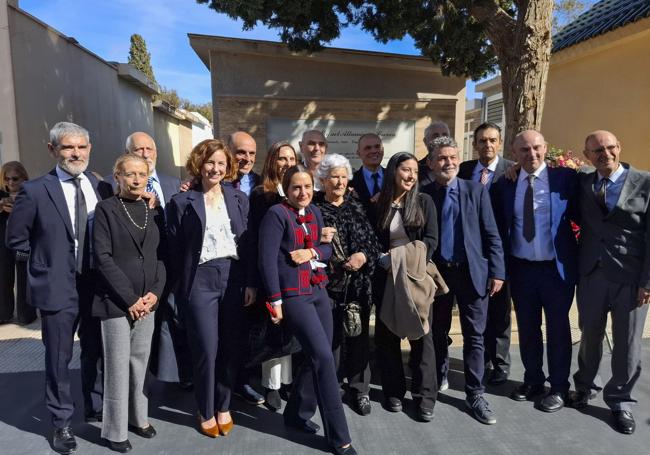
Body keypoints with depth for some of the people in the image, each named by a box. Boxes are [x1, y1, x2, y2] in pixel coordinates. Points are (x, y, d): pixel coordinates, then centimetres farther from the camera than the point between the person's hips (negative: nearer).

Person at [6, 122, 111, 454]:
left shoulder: (101, 188, 0)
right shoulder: (35, 191, -9)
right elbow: (16, 238, -1)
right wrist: (46, 263, -2)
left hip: (97, 286, 3)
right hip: (57, 288, -3)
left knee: (97, 353, 18)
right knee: (58, 359, 11)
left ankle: (96, 409, 39)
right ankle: (61, 422, 30)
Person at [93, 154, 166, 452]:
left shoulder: (155, 211, 9)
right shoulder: (105, 209, -4)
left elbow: (162, 255, 8)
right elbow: (103, 257, -11)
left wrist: (155, 292, -5)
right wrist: (130, 298, -13)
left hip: (147, 301, 4)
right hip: (116, 302, -4)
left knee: (140, 363, 12)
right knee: (118, 367, 3)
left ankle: (138, 417, 28)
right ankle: (115, 430, 17)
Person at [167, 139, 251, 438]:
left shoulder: (239, 199, 8)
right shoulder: (182, 202, -1)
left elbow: (249, 243, 6)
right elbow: (174, 249, -1)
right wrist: (179, 289, -3)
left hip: (234, 278, 3)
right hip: (200, 281, -3)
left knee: (232, 346, 9)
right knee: (206, 349, 1)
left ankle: (223, 406, 29)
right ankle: (206, 411, 24)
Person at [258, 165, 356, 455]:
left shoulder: (314, 212, 10)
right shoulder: (276, 214, -11)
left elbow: (329, 248, 14)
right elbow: (267, 259, -14)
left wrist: (312, 252, -7)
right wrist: (275, 300, -15)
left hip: (319, 291, 7)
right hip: (293, 295, -7)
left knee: (317, 357, 11)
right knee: (324, 357, -9)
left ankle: (297, 414, 33)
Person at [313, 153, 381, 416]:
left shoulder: (357, 207, 11)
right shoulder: (314, 208, 1)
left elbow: (373, 239, 8)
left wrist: (364, 255, -10)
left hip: (358, 282, 3)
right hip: (328, 282, -3)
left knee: (358, 335, 8)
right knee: (331, 335, 2)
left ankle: (359, 389, 24)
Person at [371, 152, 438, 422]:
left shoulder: (424, 202, 2)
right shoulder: (378, 205, 3)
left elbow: (431, 240, -3)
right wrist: (383, 257, -12)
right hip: (387, 277, 1)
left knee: (421, 335, 0)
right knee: (387, 335, 8)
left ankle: (425, 396, 12)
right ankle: (393, 391, 23)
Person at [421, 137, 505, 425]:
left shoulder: (476, 190, 1)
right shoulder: (423, 195, 1)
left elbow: (491, 235, 0)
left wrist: (497, 271, -5)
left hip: (472, 271, 0)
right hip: (436, 272, 1)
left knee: (474, 336, 5)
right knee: (438, 332, 15)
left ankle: (475, 394, 19)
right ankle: (437, 379, 36)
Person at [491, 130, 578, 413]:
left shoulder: (565, 177, -5)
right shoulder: (504, 184, 2)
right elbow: (499, 226, 3)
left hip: (557, 267, -2)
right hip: (521, 268, 3)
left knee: (558, 328, 11)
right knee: (527, 328, 15)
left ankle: (559, 387, 28)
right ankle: (533, 381, 34)